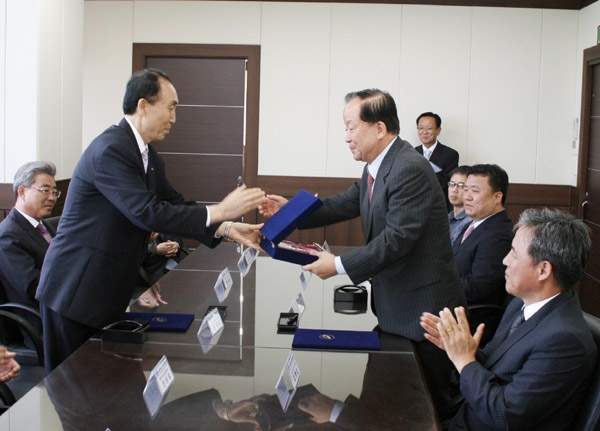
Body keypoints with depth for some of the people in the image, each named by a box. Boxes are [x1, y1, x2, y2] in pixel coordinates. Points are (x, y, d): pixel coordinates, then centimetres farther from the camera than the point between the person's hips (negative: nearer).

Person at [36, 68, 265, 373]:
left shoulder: (148, 157, 10)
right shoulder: (111, 149, -20)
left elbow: (175, 206, 11)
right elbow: (149, 214, -27)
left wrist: (226, 229, -3)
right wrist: (220, 211, -24)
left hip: (109, 289, 9)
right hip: (77, 290, -9)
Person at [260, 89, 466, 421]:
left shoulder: (410, 170, -24)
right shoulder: (376, 167, 5)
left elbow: (398, 238, -28)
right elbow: (348, 204, 13)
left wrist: (340, 265, -24)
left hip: (422, 306, -9)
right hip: (393, 302, 9)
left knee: (428, 399, 5)